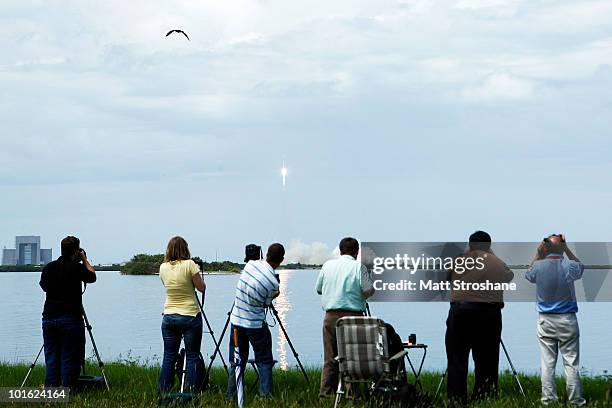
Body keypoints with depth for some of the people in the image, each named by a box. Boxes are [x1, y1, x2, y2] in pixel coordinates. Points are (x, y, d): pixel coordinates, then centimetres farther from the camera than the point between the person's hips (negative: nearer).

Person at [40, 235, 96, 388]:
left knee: (51, 358, 8)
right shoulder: (77, 267, -10)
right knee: (70, 359, 0)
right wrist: (84, 260, 18)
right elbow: (92, 277, 7)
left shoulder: (49, 268, 4)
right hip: (70, 318, -4)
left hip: (49, 318, 5)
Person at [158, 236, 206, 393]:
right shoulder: (189, 265, -12)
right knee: (192, 356, 2)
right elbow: (202, 288, -7)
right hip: (190, 316, -4)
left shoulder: (163, 267, 2)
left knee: (169, 357, 9)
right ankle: (190, 392, -1)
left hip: (168, 317, 4)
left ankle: (163, 392, 10)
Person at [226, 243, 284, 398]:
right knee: (264, 362, 8)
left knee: (236, 361, 13)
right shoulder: (273, 283, -18)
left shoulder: (251, 264, -6)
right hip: (256, 324, -5)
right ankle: (265, 395, 3)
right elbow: (266, 304, -4)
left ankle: (231, 396, 14)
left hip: (236, 320, 5)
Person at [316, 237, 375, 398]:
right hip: (353, 315, -4)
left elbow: (318, 289, 17)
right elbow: (369, 291, -6)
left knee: (330, 358, 7)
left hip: (331, 315, 4)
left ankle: (325, 391, 5)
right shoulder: (359, 267, -4)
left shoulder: (328, 265, 8)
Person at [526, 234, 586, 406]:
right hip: (567, 320, -1)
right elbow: (581, 267, 16)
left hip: (545, 320, 1)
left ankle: (548, 399, 7)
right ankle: (576, 401, 6)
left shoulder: (538, 266, -7)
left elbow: (528, 275, 18)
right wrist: (567, 250, 11)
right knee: (571, 363, 3)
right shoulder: (569, 266, -10)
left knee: (547, 363, 6)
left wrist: (538, 255, 11)